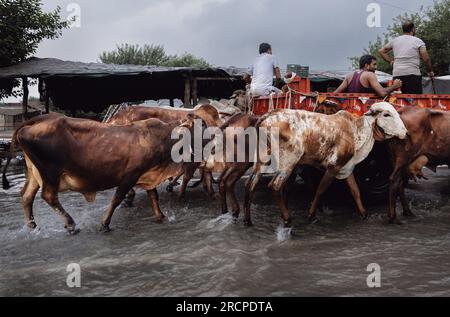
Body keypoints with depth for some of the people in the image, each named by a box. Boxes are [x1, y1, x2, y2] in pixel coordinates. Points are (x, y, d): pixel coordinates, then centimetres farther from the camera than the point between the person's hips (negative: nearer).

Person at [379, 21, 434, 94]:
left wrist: (391, 60, 21)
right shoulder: (418, 41, 2)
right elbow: (426, 59, 0)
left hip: (397, 75, 4)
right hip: (413, 74, -4)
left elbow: (382, 51, 24)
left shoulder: (395, 40, 15)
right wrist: (430, 71, 15)